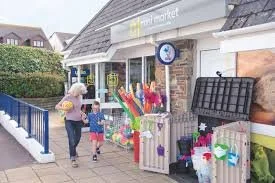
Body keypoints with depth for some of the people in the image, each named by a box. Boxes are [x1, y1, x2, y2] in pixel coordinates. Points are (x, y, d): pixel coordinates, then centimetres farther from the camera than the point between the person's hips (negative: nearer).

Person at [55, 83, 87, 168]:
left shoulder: (79, 97, 7)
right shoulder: (67, 97, -10)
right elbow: (57, 106, -8)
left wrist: (82, 113, 4)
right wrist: (63, 108, -27)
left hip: (78, 121, 6)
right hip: (70, 121, -6)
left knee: (77, 138, 19)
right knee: (72, 140, -10)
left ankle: (73, 151, 48)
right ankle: (73, 159, -1)